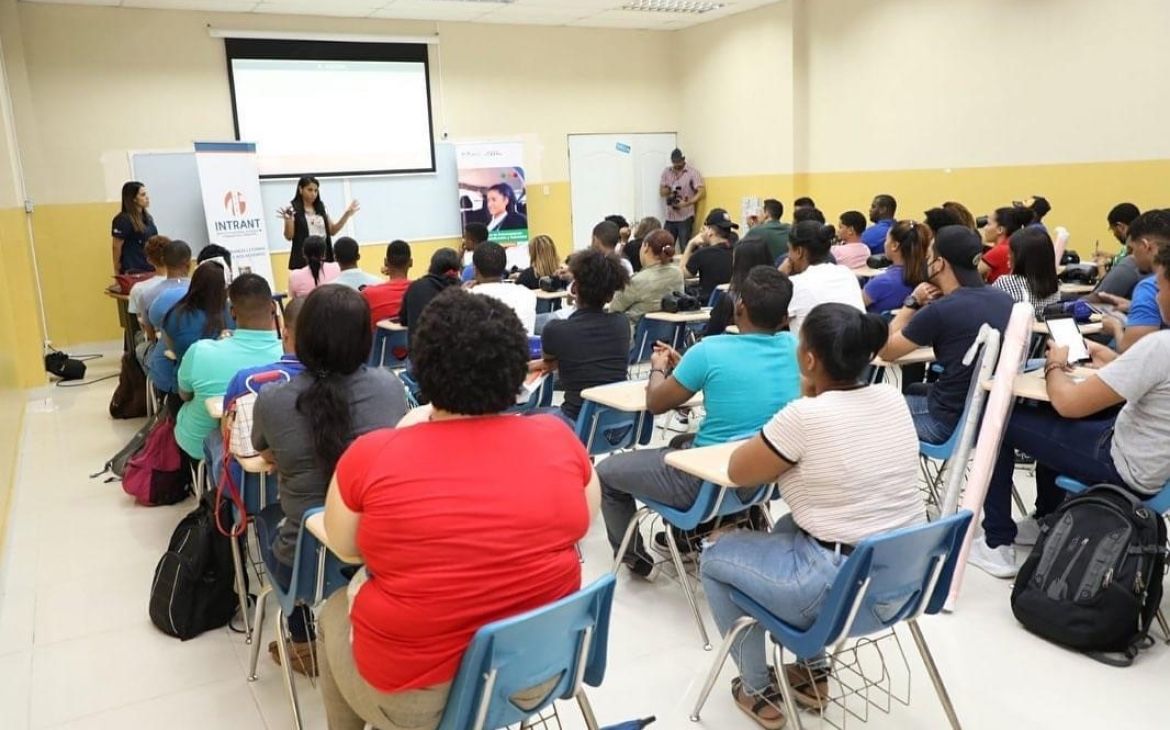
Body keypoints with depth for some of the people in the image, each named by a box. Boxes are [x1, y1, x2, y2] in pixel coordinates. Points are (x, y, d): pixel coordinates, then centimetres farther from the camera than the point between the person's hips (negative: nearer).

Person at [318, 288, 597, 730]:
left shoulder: (372, 456, -19)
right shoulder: (559, 439, -13)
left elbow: (344, 544, 0)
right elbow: (579, 526, 4)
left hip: (417, 694, -3)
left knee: (334, 612, 27)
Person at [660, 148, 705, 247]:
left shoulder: (692, 172, -4)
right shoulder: (666, 172, 10)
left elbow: (702, 192, -10)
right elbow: (661, 191, 10)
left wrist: (687, 203, -22)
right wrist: (669, 190, -13)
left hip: (685, 218, -4)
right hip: (670, 217, 4)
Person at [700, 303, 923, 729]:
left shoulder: (805, 416, -22)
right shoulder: (892, 399, 0)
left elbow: (737, 472, -6)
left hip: (843, 589, -7)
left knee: (715, 554, 15)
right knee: (791, 529, 33)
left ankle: (759, 692, 25)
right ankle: (812, 672, 35)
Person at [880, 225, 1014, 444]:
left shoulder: (939, 311, -21)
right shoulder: (1004, 300, -1)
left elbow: (885, 351, -6)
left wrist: (912, 302, 0)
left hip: (953, 421, -7)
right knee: (914, 390, 31)